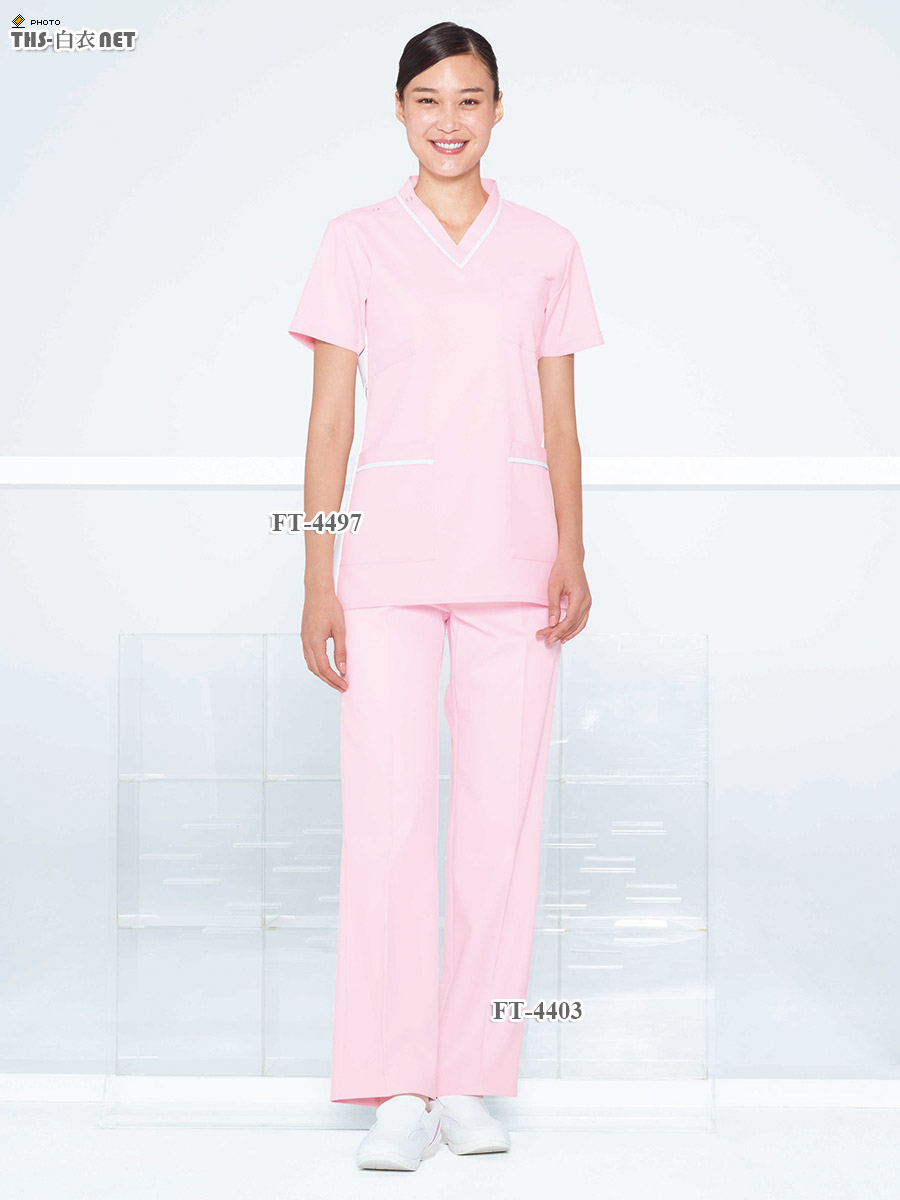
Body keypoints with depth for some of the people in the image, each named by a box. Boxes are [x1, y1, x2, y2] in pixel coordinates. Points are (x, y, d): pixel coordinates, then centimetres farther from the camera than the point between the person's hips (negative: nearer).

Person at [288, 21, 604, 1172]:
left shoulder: (547, 249, 11)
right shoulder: (356, 242, 6)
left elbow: (559, 418, 11)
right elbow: (330, 416, 3)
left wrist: (571, 553, -2)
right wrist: (319, 576, -3)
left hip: (512, 554, 2)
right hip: (391, 547, -1)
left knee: (502, 814, 2)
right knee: (388, 814, -6)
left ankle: (473, 1082, 13)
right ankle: (398, 1089, 4)